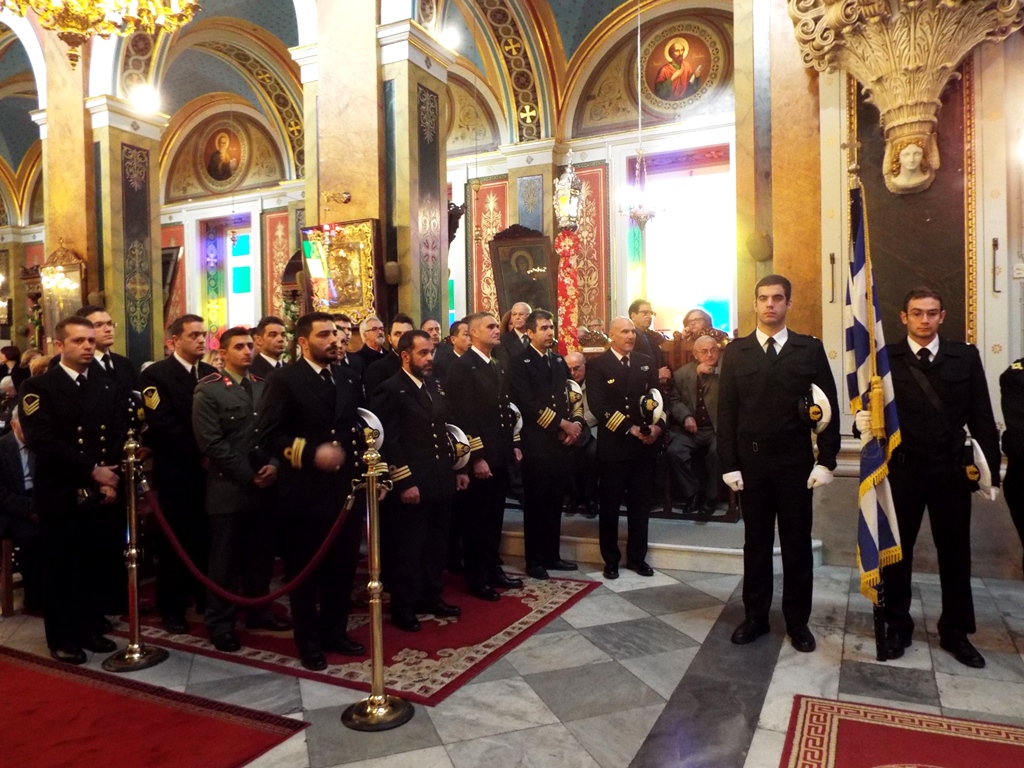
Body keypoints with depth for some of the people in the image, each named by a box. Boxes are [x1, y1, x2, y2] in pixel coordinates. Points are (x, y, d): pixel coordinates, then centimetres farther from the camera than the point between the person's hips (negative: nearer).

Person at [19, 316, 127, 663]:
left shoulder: (108, 388, 11)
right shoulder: (37, 387, -4)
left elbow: (121, 438, 4)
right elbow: (41, 442, -15)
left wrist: (111, 478, -10)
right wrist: (93, 470, -16)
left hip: (103, 493, 4)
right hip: (61, 496, -4)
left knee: (94, 566, 10)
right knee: (61, 570, 8)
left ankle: (90, 628, 26)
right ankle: (62, 638, 21)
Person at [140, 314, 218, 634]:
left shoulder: (213, 374, 10)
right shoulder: (156, 374, -7)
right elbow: (162, 427, -15)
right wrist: (200, 455, -14)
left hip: (211, 470, 4)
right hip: (176, 473, -4)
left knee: (207, 539, 10)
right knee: (175, 542, 7)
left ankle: (208, 600, 24)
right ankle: (172, 608, 20)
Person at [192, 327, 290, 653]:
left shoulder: (265, 386, 9)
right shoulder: (208, 390, -6)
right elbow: (211, 443, -13)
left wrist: (273, 464, -8)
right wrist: (248, 475, -14)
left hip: (265, 485, 5)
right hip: (229, 487, -5)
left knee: (261, 554, 14)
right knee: (225, 559, 6)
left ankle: (258, 611, 30)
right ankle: (220, 623, 19)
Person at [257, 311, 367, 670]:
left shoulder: (349, 378, 10)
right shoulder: (284, 379, -6)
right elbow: (269, 435, -12)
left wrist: (366, 468, 4)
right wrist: (310, 454, -23)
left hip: (347, 488, 5)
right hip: (305, 490, -5)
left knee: (343, 566, 14)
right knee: (305, 570, 10)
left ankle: (335, 632, 33)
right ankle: (309, 642, 26)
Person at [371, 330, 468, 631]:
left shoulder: (435, 385, 13)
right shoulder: (391, 390, -12)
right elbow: (389, 441, -17)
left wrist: (458, 468, 14)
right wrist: (405, 483, -19)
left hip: (441, 481, 8)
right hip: (412, 485, -7)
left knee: (435, 544, 17)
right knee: (407, 548, 5)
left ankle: (430, 597, 33)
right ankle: (402, 608, 20)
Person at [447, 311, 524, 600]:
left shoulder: (498, 367, 15)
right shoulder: (462, 366, -12)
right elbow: (464, 416, -17)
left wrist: (513, 445, 13)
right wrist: (477, 457, -20)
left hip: (500, 454, 8)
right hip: (479, 456, -8)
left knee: (494, 516, 16)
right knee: (477, 518, 4)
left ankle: (493, 569, 28)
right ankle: (475, 577, 16)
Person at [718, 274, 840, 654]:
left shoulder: (810, 349, 2)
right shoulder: (735, 352, 3)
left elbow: (829, 408, 0)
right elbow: (727, 411, 1)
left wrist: (826, 461, -6)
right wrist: (728, 464, -5)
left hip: (796, 462, 0)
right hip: (751, 461, 1)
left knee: (797, 544, 9)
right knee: (756, 543, 11)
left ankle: (797, 621, 23)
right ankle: (755, 616, 23)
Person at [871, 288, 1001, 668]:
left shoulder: (965, 356, 3)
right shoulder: (886, 358, -1)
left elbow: (982, 418, 2)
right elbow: (871, 406, -6)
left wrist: (991, 470, -1)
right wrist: (863, 420, -29)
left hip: (950, 469, 2)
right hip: (901, 468, -1)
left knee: (955, 552, 11)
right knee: (897, 550, 9)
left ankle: (955, 631, 27)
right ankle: (898, 626, 24)